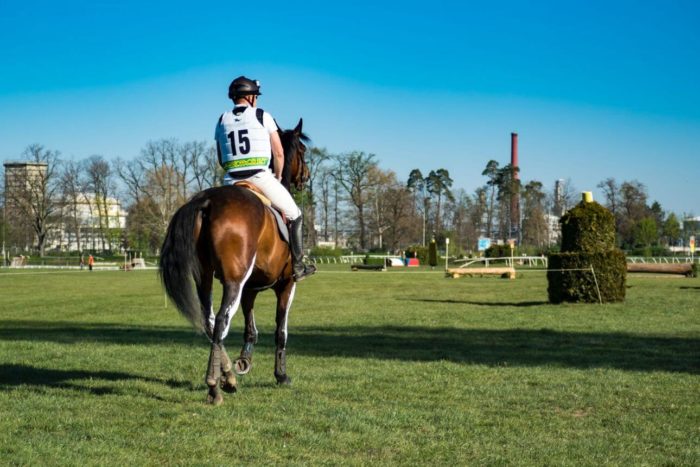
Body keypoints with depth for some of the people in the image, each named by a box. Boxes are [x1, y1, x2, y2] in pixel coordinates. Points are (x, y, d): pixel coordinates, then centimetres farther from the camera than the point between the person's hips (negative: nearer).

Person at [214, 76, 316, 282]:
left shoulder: (222, 120, 14)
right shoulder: (263, 116, 3)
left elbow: (221, 160, 15)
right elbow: (279, 153, 3)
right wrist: (278, 177, 18)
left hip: (231, 180, 4)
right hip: (260, 176, -3)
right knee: (293, 214, 13)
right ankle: (297, 266, 10)